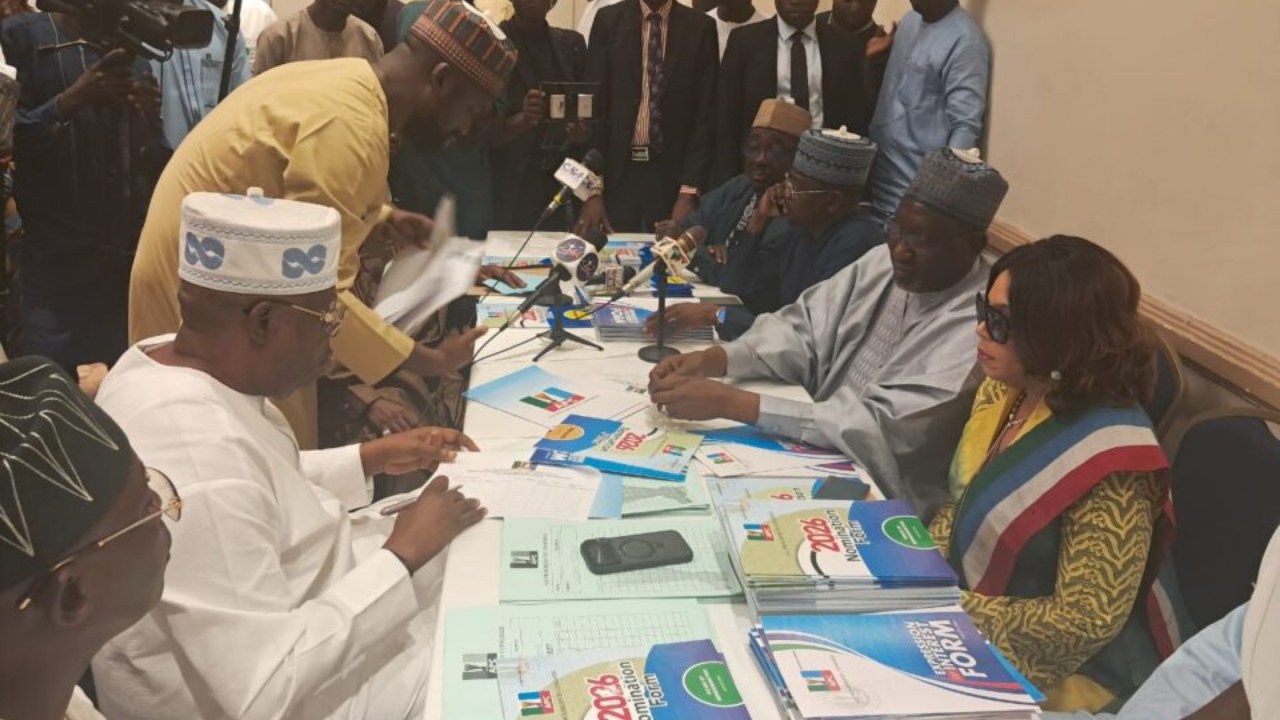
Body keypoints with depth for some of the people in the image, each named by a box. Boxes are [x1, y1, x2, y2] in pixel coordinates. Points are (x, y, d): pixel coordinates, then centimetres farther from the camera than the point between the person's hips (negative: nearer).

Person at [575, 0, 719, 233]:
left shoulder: (700, 27, 1)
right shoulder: (608, 21, 3)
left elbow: (705, 114, -1)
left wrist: (689, 190, -9)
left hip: (673, 174, 0)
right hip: (617, 173, 0)